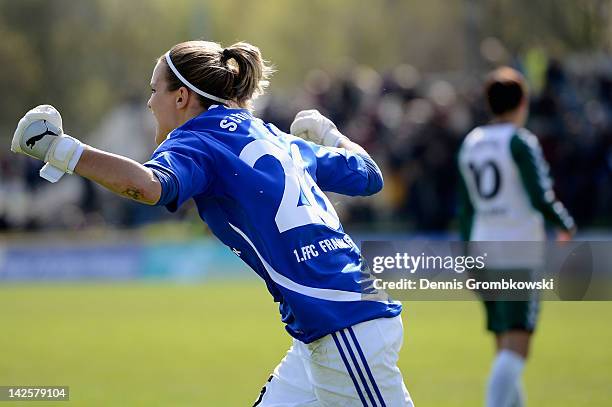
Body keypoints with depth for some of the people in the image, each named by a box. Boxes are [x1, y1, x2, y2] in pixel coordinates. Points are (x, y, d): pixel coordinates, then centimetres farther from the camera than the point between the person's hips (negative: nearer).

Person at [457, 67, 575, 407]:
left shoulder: (471, 144, 12)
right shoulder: (521, 141, -9)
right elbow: (541, 197, -14)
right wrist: (566, 226, 5)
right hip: (520, 252, -7)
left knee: (505, 349, 13)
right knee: (516, 347, -11)